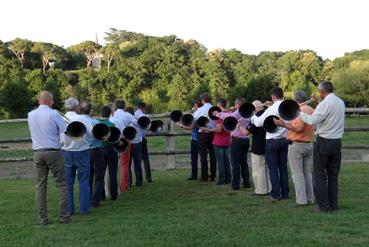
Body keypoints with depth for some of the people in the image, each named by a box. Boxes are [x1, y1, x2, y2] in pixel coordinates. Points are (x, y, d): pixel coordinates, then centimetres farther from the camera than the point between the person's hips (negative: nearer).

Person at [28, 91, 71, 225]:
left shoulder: (31, 115, 5)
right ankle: (63, 216, 4)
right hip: (53, 152, -4)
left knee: (40, 186, 7)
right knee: (61, 184, 4)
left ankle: (42, 218, 8)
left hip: (37, 153, 5)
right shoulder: (53, 114, -10)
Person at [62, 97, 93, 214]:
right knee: (83, 181, 7)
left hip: (66, 153, 2)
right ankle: (84, 208, 9)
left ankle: (69, 209, 14)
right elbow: (93, 134, -13)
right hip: (81, 152, -2)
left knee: (68, 182, 11)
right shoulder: (82, 119, -13)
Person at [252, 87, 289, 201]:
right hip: (285, 140, 5)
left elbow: (258, 123, -7)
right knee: (283, 167, 13)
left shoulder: (271, 109, -14)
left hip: (272, 141, -5)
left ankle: (276, 194, 1)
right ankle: (285, 193, 18)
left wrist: (253, 116, 12)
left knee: (273, 168, 2)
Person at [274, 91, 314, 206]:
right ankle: (310, 198, 18)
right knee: (307, 172, 15)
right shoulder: (311, 110, 10)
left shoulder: (299, 110, -17)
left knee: (297, 173, -2)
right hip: (309, 144, 8)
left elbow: (298, 128, -24)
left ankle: (301, 200, -1)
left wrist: (283, 124, -26)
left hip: (296, 145, -8)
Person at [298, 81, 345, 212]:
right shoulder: (341, 103, 9)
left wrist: (300, 113, -9)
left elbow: (313, 120, -23)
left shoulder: (325, 104, -16)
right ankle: (333, 205, 15)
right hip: (337, 142, 7)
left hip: (323, 142, -7)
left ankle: (324, 206, 1)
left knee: (319, 175, 2)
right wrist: (316, 104, 18)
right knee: (333, 175, 12)